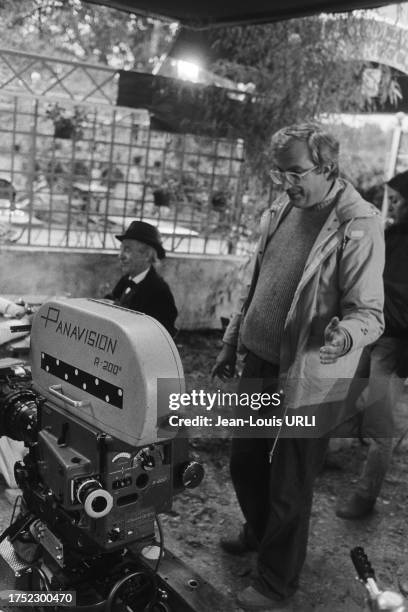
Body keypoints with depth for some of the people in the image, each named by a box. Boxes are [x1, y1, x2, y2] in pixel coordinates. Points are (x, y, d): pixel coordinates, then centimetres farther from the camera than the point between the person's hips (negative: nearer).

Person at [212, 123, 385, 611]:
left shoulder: (357, 224, -17)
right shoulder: (283, 207, 5)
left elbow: (369, 312, -17)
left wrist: (345, 334, -38)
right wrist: (231, 342, 16)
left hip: (309, 378, -7)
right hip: (259, 361, 7)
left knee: (289, 485, 6)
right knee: (244, 461, 22)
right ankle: (258, 531, 51)